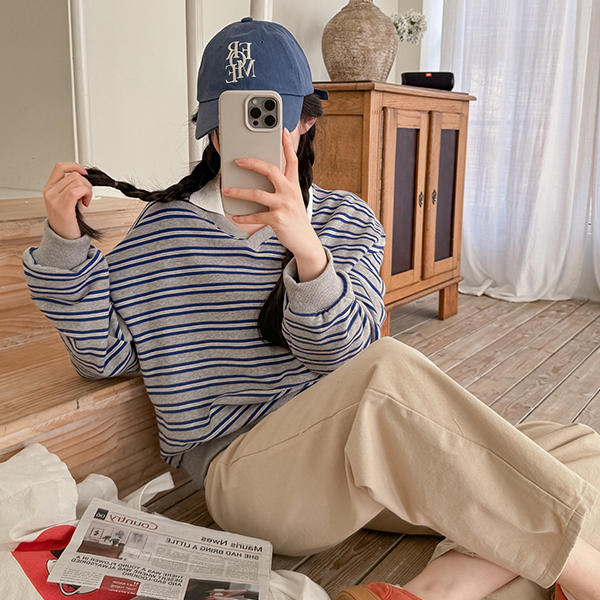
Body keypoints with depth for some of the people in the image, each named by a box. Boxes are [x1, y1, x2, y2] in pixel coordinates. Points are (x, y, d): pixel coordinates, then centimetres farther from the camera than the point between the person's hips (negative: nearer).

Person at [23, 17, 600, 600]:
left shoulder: (347, 221, 7)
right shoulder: (166, 227, 5)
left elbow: (341, 354, -9)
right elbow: (104, 354, 6)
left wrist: (306, 247, -28)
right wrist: (67, 243, -7)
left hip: (360, 452, 4)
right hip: (242, 469, -3)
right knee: (390, 372, -35)